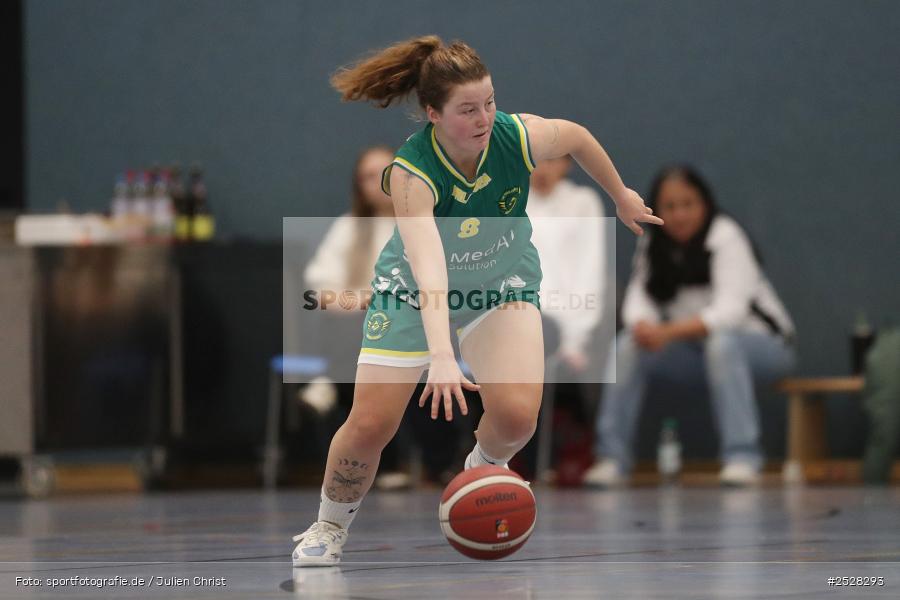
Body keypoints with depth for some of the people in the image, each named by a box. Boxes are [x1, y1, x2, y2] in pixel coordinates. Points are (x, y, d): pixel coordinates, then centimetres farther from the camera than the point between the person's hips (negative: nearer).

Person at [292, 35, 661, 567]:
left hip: (503, 279, 2)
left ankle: (484, 468, 19)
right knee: (369, 425, -8)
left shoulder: (520, 137, -26)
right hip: (417, 289, -2)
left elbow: (578, 136, -2)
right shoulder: (410, 173, -34)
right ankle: (330, 527, 22)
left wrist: (622, 197, 14)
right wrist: (442, 358, -59)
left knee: (516, 414, -18)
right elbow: (428, 265, -47)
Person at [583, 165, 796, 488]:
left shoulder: (726, 238, -19)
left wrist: (668, 332, -42)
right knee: (627, 345, -18)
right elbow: (639, 301, -10)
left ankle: (742, 457, -36)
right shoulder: (652, 246, 0)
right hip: (698, 350, 5)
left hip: (761, 344, -5)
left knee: (721, 343, -39)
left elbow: (729, 312, -30)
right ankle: (612, 457, -16)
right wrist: (645, 327, -35)